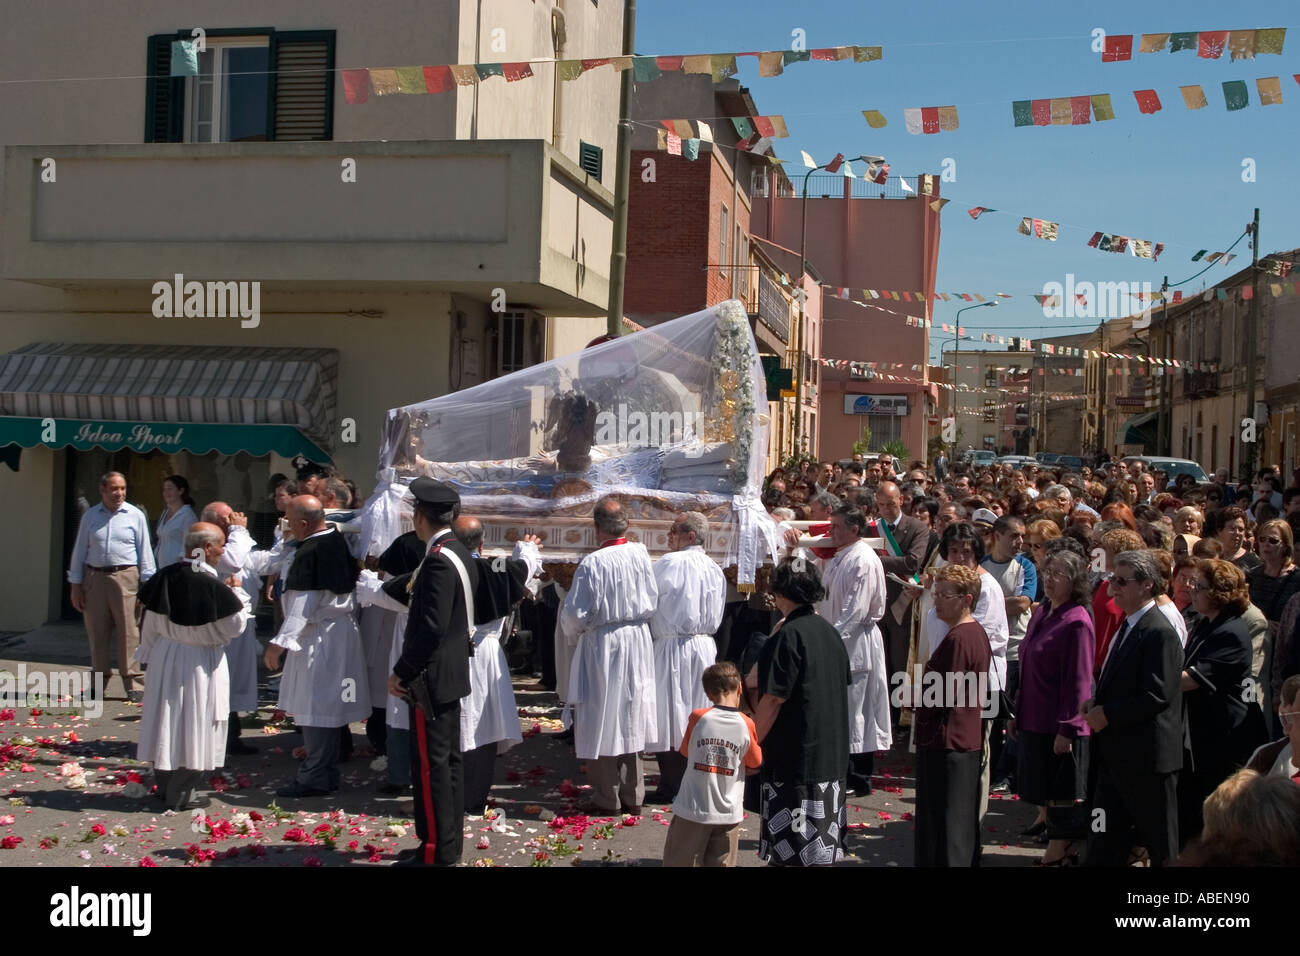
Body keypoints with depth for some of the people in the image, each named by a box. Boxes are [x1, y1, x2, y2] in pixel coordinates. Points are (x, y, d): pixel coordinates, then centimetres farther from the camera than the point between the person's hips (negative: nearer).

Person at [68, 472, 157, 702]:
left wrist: (147, 583, -1)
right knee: (97, 632, 8)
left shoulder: (135, 516, 4)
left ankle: (130, 683, 2)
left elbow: (144, 551, 4)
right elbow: (79, 551, 12)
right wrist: (75, 585, 8)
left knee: (128, 632, -4)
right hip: (94, 577, 2)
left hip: (125, 577, -2)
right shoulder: (90, 517, 10)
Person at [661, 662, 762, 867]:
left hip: (692, 811, 0)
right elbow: (754, 765, 4)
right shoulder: (746, 724, -8)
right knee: (722, 863, 9)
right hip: (728, 815, 1)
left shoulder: (697, 717, -8)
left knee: (678, 861, 12)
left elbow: (686, 754, 5)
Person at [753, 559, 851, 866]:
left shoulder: (789, 635, -16)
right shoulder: (829, 631, 8)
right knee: (821, 845, 16)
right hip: (832, 754, 8)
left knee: (796, 850, -1)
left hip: (795, 753, -8)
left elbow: (774, 698, -18)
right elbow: (843, 686, 16)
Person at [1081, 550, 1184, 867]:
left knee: (1161, 846, 6)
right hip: (1117, 755, 10)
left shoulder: (1159, 632, -17)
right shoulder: (1127, 627, 14)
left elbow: (1157, 695, -24)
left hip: (1147, 757, -9)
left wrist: (1108, 714, -17)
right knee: (1104, 843, 13)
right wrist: (1096, 702, 5)